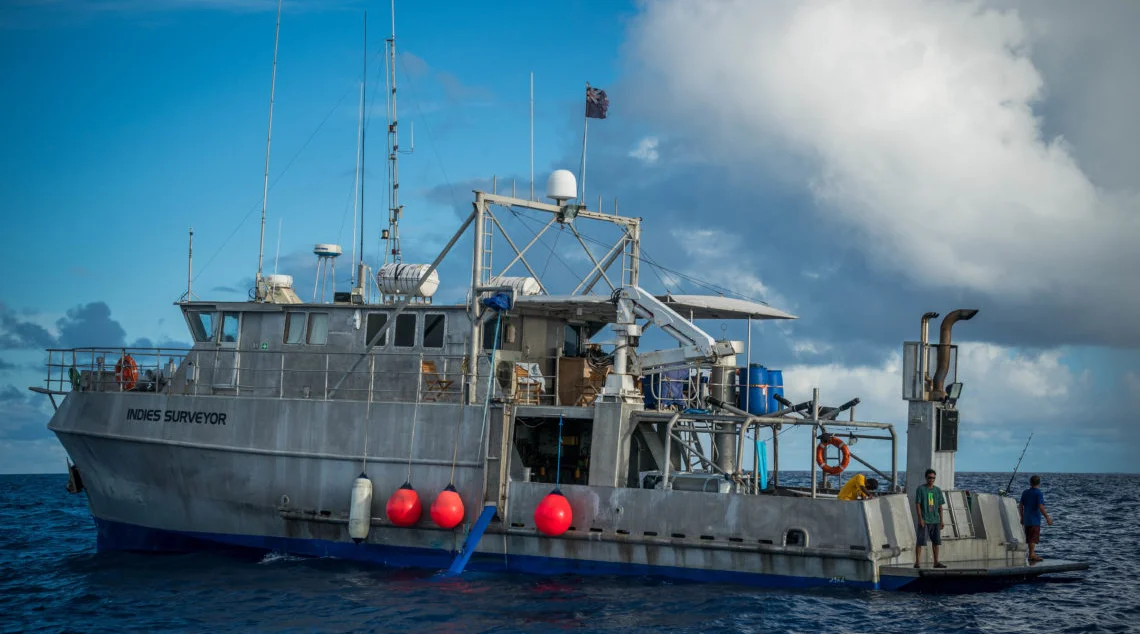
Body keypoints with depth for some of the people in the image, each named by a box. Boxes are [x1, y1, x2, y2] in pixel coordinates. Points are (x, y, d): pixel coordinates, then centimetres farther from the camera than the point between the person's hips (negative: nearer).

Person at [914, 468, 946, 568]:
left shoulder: (938, 490, 11)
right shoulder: (920, 489, -3)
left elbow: (940, 506, 14)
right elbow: (917, 504, -6)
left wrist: (941, 520, 9)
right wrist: (920, 518, -13)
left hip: (935, 520, 5)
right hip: (924, 520, -5)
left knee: (936, 541, 8)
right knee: (920, 541, -7)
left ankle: (936, 562, 16)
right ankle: (917, 562, -5)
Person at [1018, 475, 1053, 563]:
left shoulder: (1025, 493, 8)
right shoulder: (1039, 493, -12)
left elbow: (1020, 505, 11)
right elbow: (1041, 507, -20)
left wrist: (1022, 517, 20)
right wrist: (1047, 518, -15)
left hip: (1026, 519, 6)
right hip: (1035, 520, -6)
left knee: (1029, 538, 15)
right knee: (1033, 539, -3)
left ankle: (1033, 555, 24)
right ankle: (1031, 555, -4)